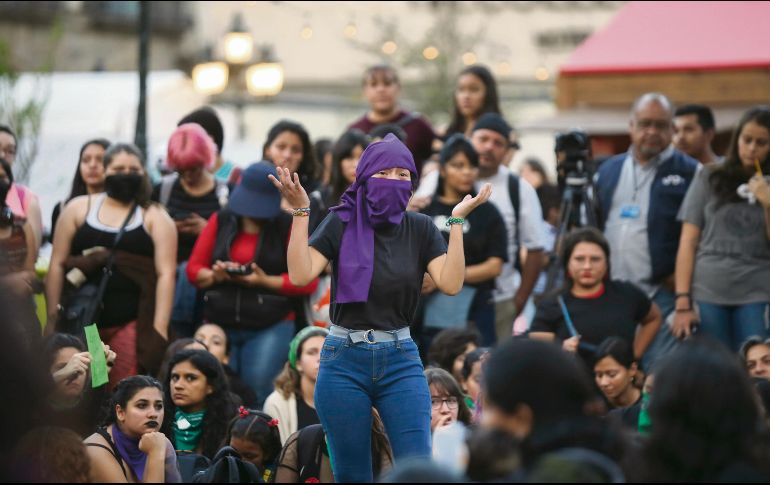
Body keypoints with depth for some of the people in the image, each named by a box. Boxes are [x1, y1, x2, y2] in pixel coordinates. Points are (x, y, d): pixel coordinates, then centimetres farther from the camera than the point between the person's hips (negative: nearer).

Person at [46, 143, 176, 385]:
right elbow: (58, 265, 10)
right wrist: (52, 319, 4)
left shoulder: (155, 217, 8)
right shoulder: (78, 208, 12)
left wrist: (159, 328, -11)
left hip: (132, 324, -2)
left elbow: (166, 273, -1)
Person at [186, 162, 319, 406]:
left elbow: (307, 281, -3)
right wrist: (215, 276, -13)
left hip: (270, 328, -2)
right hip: (219, 325, 3)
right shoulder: (221, 221, 10)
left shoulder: (289, 227, 3)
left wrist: (265, 281, -16)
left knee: (257, 392, -14)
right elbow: (194, 268, 9)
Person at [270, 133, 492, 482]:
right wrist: (300, 211, -15)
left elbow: (451, 283, -9)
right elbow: (301, 274, -12)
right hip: (344, 361, -1)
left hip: (402, 362, 1)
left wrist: (457, 222, -12)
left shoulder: (420, 229, 4)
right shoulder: (341, 223, -1)